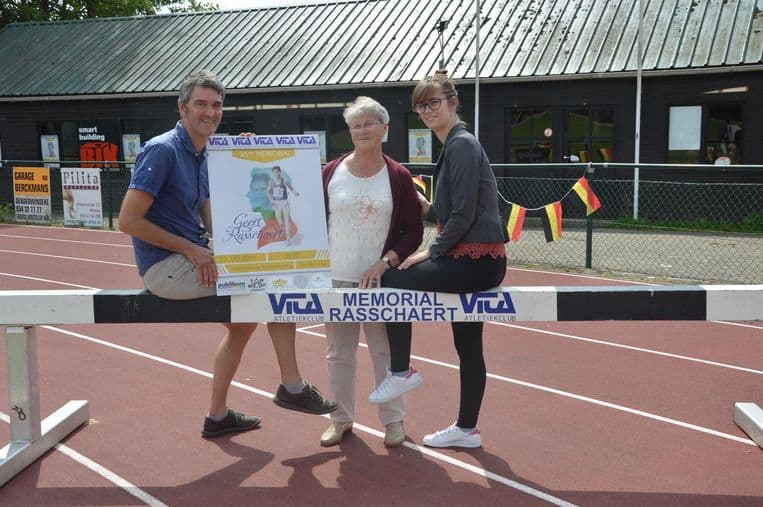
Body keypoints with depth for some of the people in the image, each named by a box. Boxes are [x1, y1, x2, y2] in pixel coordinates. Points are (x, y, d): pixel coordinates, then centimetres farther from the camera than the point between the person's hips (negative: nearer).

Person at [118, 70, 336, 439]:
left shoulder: (202, 156, 13)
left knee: (243, 321, 18)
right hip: (165, 266, -10)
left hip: (192, 257, 10)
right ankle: (292, 387, -3)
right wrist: (192, 249, -18)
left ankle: (217, 416, 29)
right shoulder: (162, 150, -15)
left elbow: (209, 221, 16)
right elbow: (128, 221, -20)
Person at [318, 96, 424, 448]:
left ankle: (393, 419, 21)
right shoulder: (330, 173, 2)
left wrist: (384, 263, -13)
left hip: (380, 281, -2)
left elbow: (413, 231, -1)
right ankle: (341, 418, 25)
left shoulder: (398, 177, -2)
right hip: (336, 279, 2)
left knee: (386, 351, 6)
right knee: (339, 353, 10)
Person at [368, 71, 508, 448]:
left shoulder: (461, 145, -12)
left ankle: (401, 372, 3)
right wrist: (427, 208, 12)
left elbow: (464, 215, -19)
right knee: (468, 346, 14)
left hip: (476, 261, -10)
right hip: (475, 262, 10)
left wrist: (432, 251, -11)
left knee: (393, 281, -10)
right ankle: (466, 429, 25)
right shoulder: (452, 145, 18)